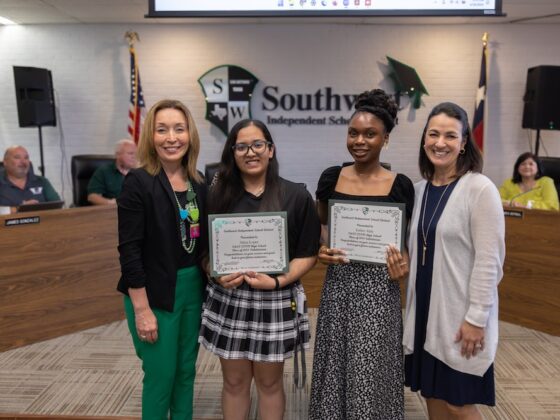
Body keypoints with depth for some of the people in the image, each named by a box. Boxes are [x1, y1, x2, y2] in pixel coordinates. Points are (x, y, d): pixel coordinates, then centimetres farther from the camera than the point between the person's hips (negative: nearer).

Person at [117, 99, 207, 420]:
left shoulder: (199, 184, 4)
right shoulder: (138, 183, -12)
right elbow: (129, 251, -15)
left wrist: (208, 280, 3)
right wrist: (142, 310, -16)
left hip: (193, 287, 5)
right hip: (156, 293, -5)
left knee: (186, 371, 17)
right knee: (161, 376, 7)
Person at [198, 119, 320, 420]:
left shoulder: (296, 196, -4)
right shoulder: (218, 195, 1)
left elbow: (308, 254, -3)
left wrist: (278, 281, -17)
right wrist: (217, 274, -14)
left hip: (276, 301, -1)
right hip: (227, 299, 2)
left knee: (269, 383, 15)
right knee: (234, 382, 14)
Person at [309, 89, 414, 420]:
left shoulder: (400, 185, -3)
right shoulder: (331, 178, 2)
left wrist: (404, 264, -13)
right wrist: (321, 250, -6)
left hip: (378, 287, -2)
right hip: (338, 283, 2)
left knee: (372, 371, 6)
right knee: (336, 366, 13)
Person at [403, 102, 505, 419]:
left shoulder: (480, 189, -13)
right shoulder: (420, 189, 6)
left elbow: (489, 261, -15)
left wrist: (476, 318, -16)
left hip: (460, 315, -6)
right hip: (425, 311, 6)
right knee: (433, 395, 16)